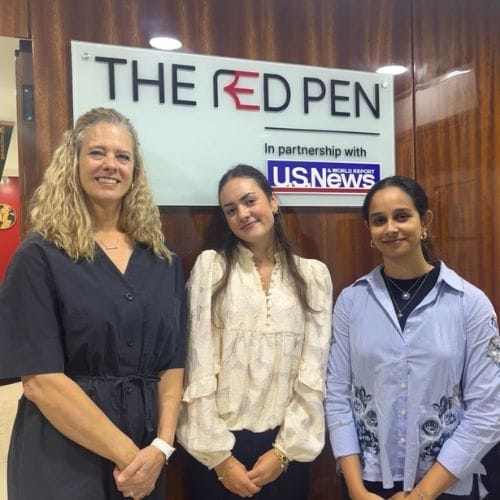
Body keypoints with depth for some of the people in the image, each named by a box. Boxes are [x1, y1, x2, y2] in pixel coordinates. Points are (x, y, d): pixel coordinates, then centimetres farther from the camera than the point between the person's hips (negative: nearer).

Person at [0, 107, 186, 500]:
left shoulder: (163, 261, 3)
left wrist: (161, 447, -10)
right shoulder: (40, 257, -9)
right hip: (63, 458, -4)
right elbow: (41, 379, -15)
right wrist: (126, 453, -15)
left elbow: (173, 363, 2)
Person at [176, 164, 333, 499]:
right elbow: (198, 366, -7)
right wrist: (220, 456, -9)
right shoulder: (210, 266, -3)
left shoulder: (314, 274, 0)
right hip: (220, 444, -1)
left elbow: (313, 371, -1)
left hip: (284, 444, 1)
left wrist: (285, 449, -5)